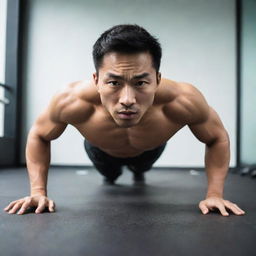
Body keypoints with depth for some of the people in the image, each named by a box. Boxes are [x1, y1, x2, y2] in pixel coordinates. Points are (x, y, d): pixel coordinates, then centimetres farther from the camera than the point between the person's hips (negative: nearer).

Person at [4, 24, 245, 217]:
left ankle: (138, 172, 74)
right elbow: (38, 135, -21)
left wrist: (214, 194, -29)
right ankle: (111, 175, 72)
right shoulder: (72, 101, -45)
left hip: (149, 150, 1)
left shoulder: (184, 101, -46)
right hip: (102, 151, 0)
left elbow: (218, 137, -23)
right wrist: (38, 191, -27)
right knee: (108, 174, 35)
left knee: (141, 166, 37)